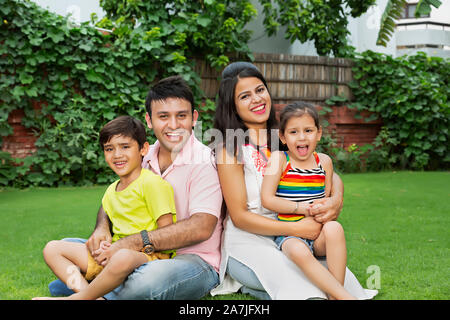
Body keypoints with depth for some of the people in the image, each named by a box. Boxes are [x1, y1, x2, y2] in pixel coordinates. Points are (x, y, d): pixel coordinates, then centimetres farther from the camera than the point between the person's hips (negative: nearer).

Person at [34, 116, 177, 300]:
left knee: (123, 258, -43)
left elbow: (166, 234, -13)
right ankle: (90, 295, -20)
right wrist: (102, 244, -1)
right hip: (112, 255, 8)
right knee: (52, 249, 4)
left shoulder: (152, 183, -7)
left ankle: (79, 298, -16)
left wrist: (122, 246, -16)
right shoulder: (110, 191, 17)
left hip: (148, 256, -8)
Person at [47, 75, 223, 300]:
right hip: (146, 256, 7)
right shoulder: (145, 159, 6)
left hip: (195, 260, -6)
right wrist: (101, 228, -10)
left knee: (150, 279, -40)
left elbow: (201, 228, -25)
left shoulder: (203, 162, -14)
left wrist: (137, 242, -30)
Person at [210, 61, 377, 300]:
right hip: (246, 243, -6)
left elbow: (332, 176, 6)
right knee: (301, 287, -33)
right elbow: (239, 216, -11)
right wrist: (297, 228, -22)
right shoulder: (230, 148, -6)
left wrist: (336, 200, -20)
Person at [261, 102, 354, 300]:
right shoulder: (278, 159, -1)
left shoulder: (324, 161, 9)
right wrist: (301, 208, -13)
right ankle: (346, 297, -35)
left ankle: (334, 295, -24)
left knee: (334, 228, -32)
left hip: (319, 233, 3)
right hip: (288, 235, -3)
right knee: (298, 251, -37)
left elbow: (330, 199, 15)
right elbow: (267, 199, -8)